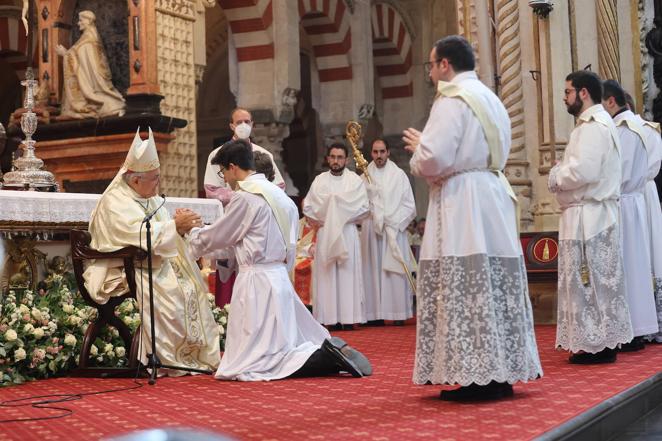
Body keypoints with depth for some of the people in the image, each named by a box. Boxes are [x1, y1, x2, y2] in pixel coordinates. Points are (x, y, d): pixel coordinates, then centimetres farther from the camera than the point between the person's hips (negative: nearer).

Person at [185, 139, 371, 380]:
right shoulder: (274, 191, 13)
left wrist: (191, 231, 17)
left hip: (257, 280, -9)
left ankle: (328, 358, -16)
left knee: (252, 363, -6)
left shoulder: (245, 197, -14)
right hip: (278, 276, 9)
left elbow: (216, 237, -3)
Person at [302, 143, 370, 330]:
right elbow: (307, 206, 7)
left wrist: (343, 217, -7)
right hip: (324, 234, 1)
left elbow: (364, 208, -1)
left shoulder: (355, 180, 6)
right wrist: (316, 221, -6)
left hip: (347, 232, -1)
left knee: (348, 274, -4)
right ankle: (328, 318, -3)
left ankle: (348, 318, -5)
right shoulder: (319, 180, 11)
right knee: (325, 275, -3)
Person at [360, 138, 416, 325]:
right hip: (371, 230, 2)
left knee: (395, 272, -5)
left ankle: (398, 312, -4)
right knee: (373, 271, -1)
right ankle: (376, 312, -1)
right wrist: (375, 221, -7)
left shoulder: (399, 175, 4)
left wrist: (393, 222, -6)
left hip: (395, 230, -2)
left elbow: (409, 206, 3)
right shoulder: (365, 177, 8)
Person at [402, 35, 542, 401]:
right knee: (494, 288, 9)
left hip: (461, 205, -9)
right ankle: (500, 373, 12)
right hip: (494, 197, 9)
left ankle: (476, 378, -6)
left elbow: (435, 158, -19)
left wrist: (418, 149, 3)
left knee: (465, 291, -7)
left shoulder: (452, 99, -9)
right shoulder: (490, 99, 20)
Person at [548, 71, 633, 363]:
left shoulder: (593, 125, -15)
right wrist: (563, 172, 4)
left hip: (588, 216, -10)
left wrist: (555, 176, -10)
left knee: (590, 282, -5)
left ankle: (597, 345, 0)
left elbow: (583, 171, -26)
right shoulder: (597, 123, 18)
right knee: (595, 281, 12)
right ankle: (602, 343, 16)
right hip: (590, 214, 10)